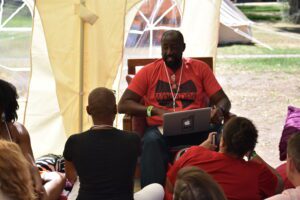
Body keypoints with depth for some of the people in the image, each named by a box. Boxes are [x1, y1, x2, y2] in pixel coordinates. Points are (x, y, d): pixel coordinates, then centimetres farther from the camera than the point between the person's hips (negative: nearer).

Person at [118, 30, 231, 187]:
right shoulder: (148, 72, 9)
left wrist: (219, 110, -17)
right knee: (152, 141, -37)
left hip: (196, 129, 1)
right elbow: (123, 105, 2)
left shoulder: (200, 68, 12)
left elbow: (223, 100, 10)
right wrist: (155, 111, -15)